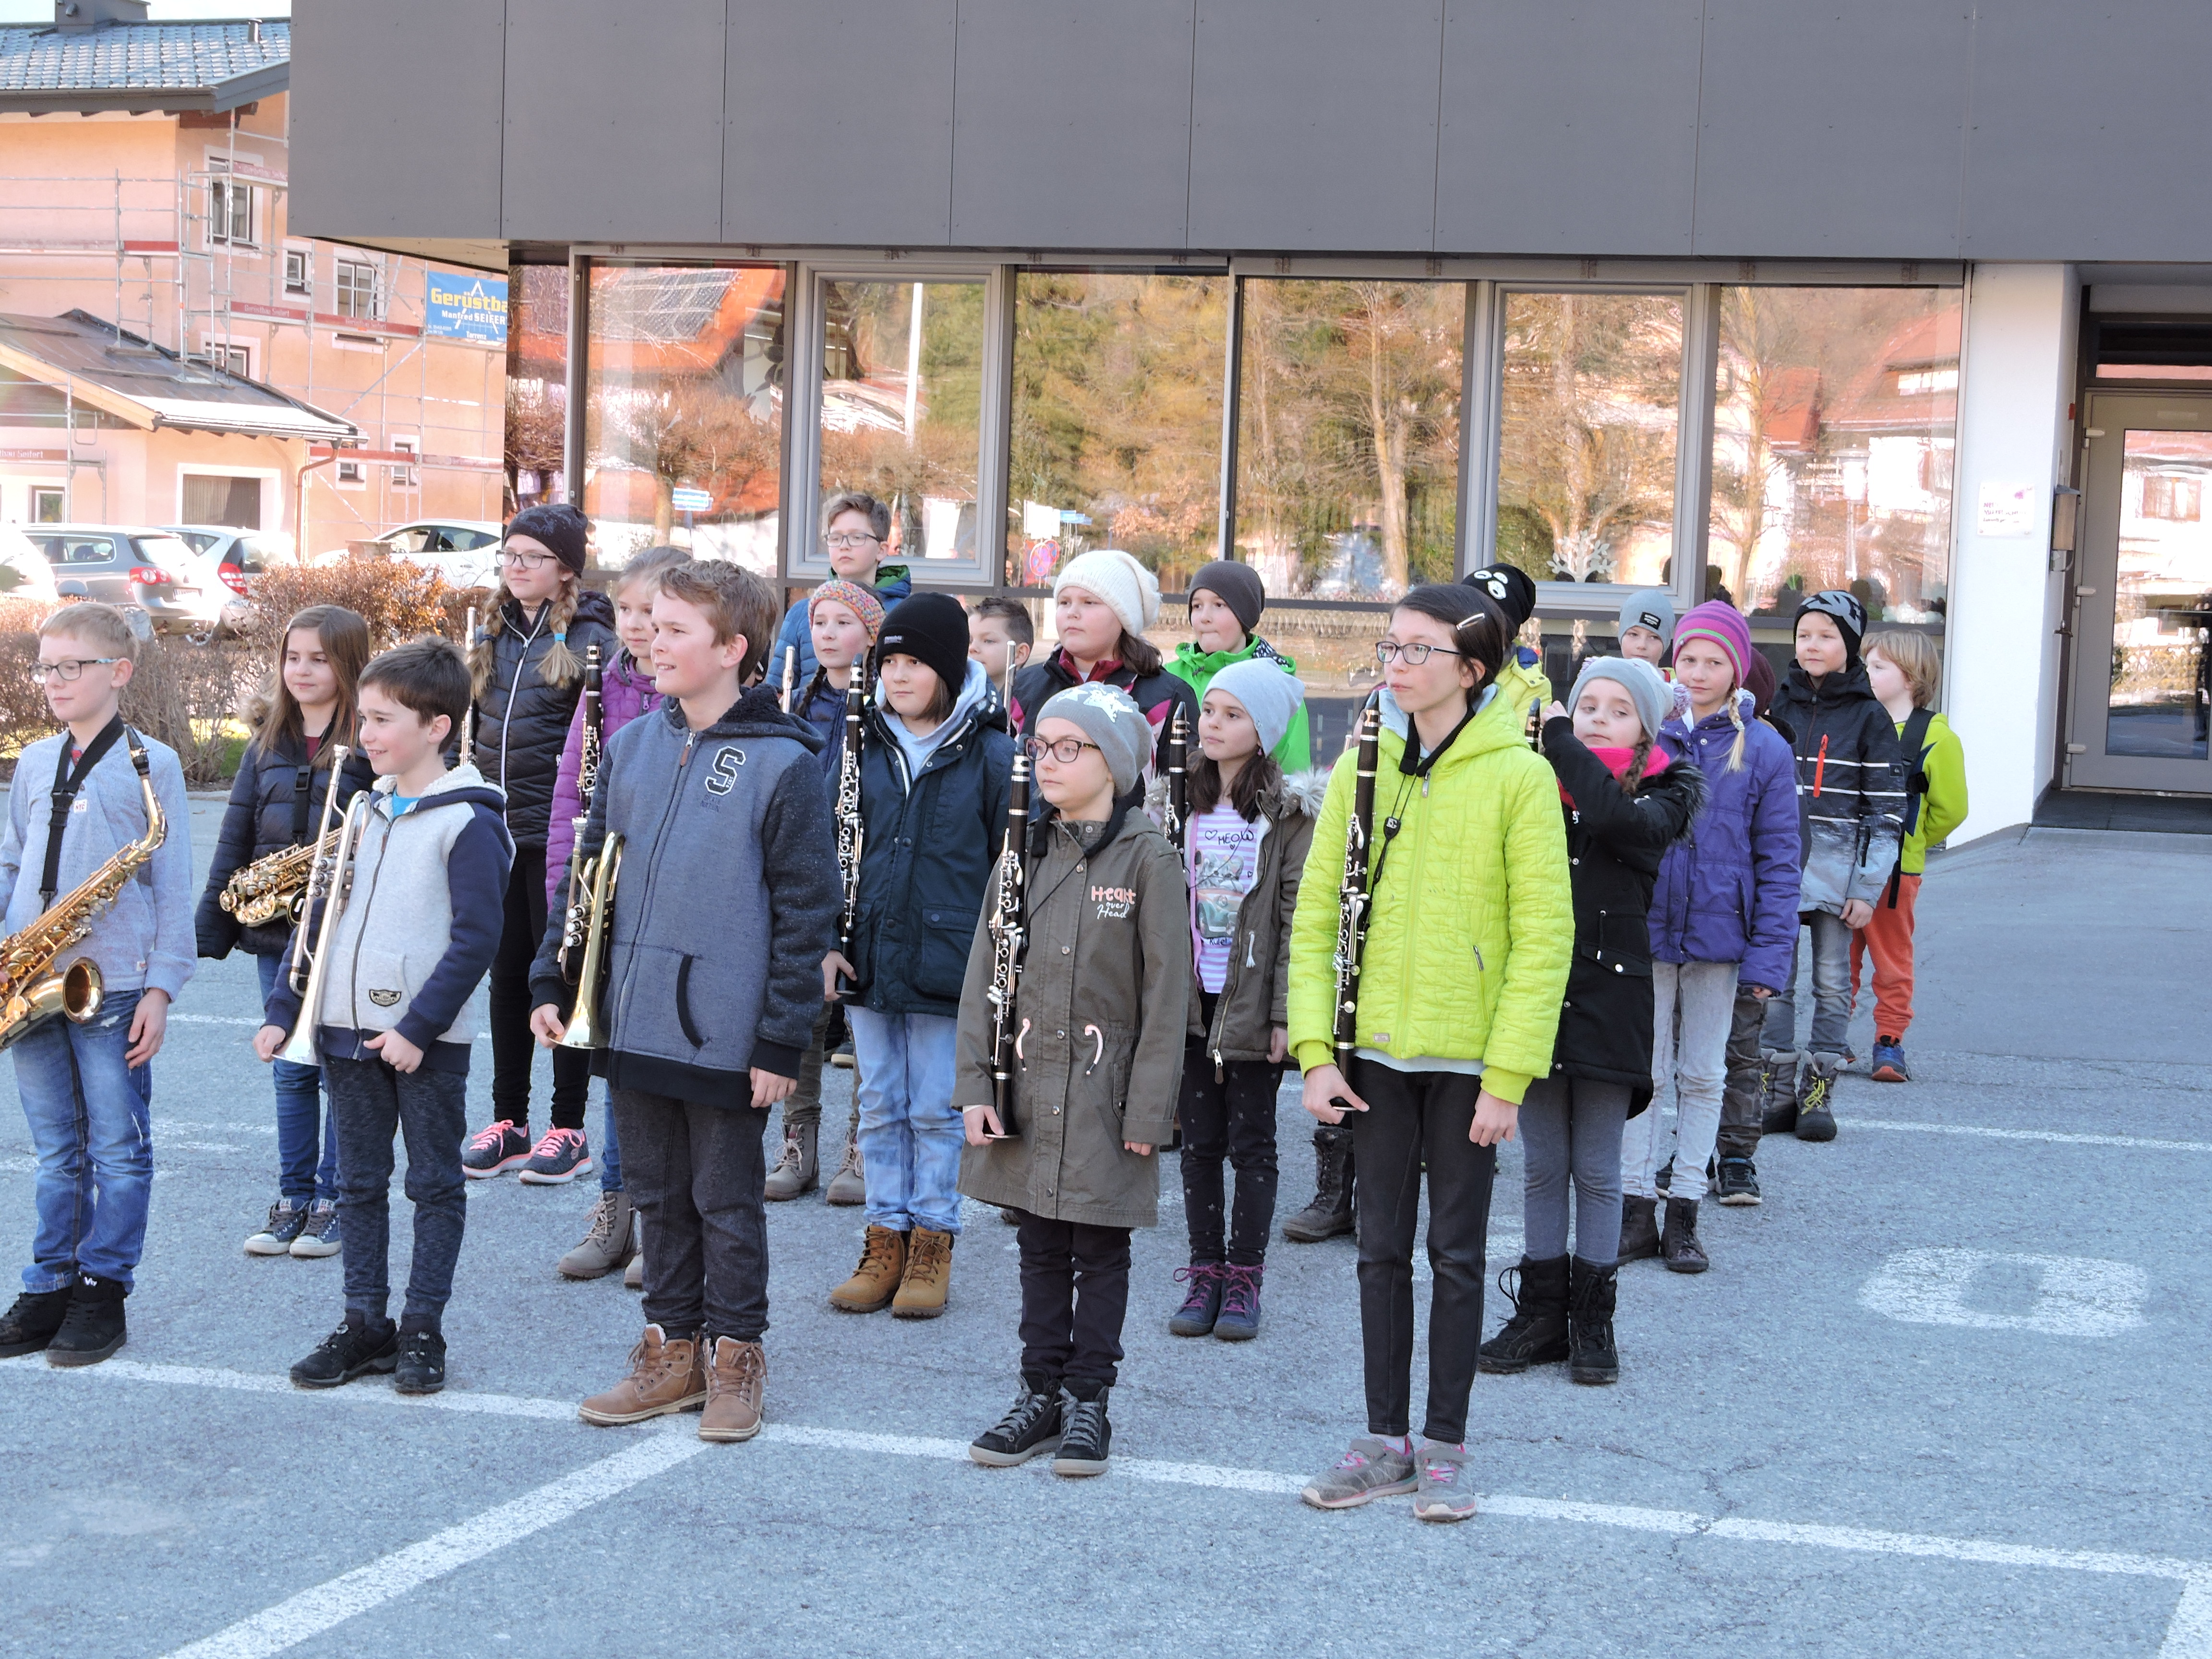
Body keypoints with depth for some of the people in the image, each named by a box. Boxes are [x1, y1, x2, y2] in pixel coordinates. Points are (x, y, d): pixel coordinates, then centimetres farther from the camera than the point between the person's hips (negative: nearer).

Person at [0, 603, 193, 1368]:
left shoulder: (152, 764, -2)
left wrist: (161, 988, -9)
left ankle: (103, 1292, 8)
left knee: (117, 1147, 1)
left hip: (113, 984, -5)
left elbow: (173, 886, -4)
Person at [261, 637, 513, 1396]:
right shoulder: (366, 812, 10)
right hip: (348, 1028, 7)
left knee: (435, 1184, 5)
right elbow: (323, 917, 14)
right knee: (359, 1183, 12)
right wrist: (282, 1010, 7)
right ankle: (364, 1324, 20)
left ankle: (422, 1328, 12)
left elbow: (477, 936, -16)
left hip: (427, 1040, -7)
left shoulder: (468, 821, -11)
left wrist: (419, 1027, -20)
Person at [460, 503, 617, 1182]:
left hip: (558, 832, -6)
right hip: (497, 828, 6)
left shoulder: (591, 641, -8)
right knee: (506, 973, 11)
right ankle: (508, 1122, 20)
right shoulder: (492, 638, 12)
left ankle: (569, 1128, 9)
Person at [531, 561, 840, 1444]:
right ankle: (673, 1351, 26)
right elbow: (589, 871, 14)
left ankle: (736, 1356, 20)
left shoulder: (783, 764, -10)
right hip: (633, 1022, 6)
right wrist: (551, 980, 6)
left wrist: (781, 1040, -12)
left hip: (726, 1032, -5)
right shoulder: (630, 746, 7)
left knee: (727, 1201, 6)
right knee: (658, 1195, 14)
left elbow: (806, 913, -10)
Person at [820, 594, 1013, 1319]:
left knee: (937, 1109, 3)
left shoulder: (990, 754, -6)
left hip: (946, 964, -4)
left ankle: (933, 1245, 14)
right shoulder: (867, 745, 5)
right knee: (880, 1106, 10)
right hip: (869, 956, 4)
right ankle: (885, 1240, 18)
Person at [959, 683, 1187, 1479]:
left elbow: (1166, 994, -9)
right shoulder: (1027, 851, 6)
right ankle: (1041, 1395, 21)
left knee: (1099, 1250, 5)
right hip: (1027, 1087, 4)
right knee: (1040, 1249, 12)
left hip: (1103, 1093, -4)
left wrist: (1147, 1111, -11)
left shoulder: (1147, 858, -8)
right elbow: (984, 972, 7)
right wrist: (975, 1083, 0)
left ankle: (1088, 1402, 14)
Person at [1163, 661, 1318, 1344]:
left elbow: (1299, 918, -9)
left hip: (1253, 1003, -4)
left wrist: (1284, 1011, -13)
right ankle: (1205, 1274, 16)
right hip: (1191, 998, 4)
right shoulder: (1184, 803, 7)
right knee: (1199, 1139, 8)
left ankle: (1244, 1279, 11)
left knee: (1251, 1140, 3)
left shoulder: (1289, 812, -6)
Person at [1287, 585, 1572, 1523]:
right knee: (1382, 1247, 10)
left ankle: (1445, 1447, 16)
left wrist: (1507, 1076, -14)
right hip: (1375, 1048, 4)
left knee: (1456, 1250, 5)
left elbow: (1544, 937, -10)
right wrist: (1316, 1051, -3)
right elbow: (1316, 917, 5)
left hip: (1467, 1054, -4)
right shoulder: (1362, 768, 4)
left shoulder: (1517, 775, -8)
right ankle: (1386, 1440, 21)